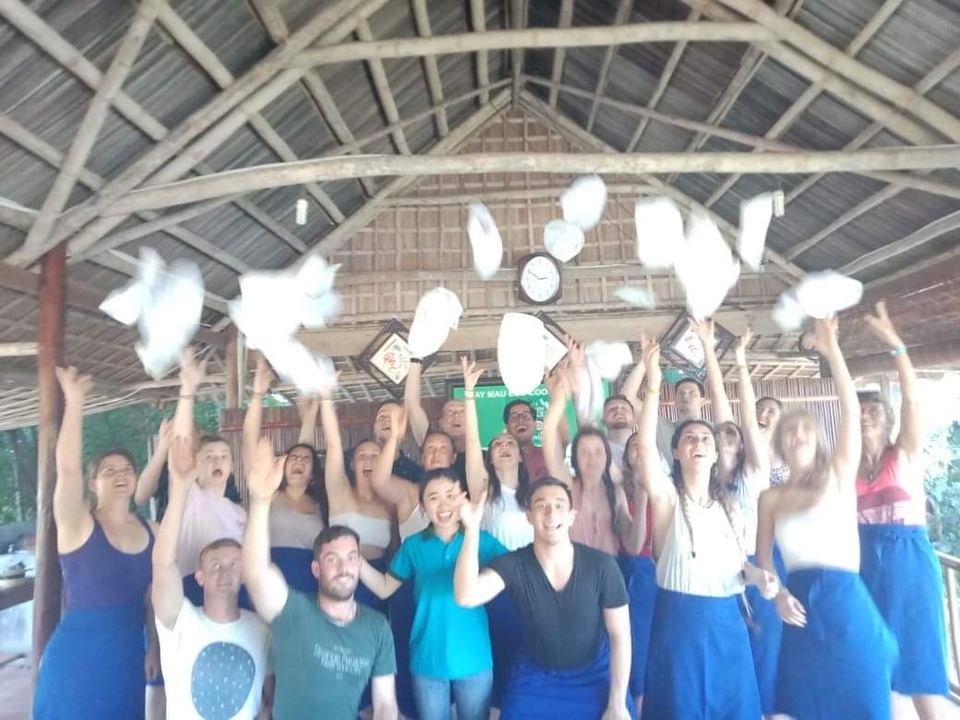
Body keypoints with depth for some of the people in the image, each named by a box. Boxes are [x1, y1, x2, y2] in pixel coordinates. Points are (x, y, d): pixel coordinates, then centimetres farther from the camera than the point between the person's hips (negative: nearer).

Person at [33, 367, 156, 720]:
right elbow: (66, 468, -27)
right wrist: (74, 401, -32)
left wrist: (156, 646, 12)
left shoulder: (150, 531, 3)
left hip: (128, 658, 5)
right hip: (77, 660, -4)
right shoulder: (78, 525, -11)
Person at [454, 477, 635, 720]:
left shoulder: (602, 566, -22)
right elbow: (466, 597, -40)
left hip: (595, 676, 0)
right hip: (534, 678, 0)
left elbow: (620, 635, -11)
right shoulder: (513, 565, -23)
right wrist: (472, 529, -48)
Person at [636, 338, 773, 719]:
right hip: (679, 617, -4)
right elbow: (645, 446, -24)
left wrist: (758, 575, -4)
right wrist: (653, 387, -32)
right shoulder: (666, 494, -6)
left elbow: (737, 561, 19)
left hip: (726, 618, 5)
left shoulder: (727, 503, 11)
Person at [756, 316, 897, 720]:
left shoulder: (839, 476, 0)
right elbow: (763, 556, 10)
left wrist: (831, 350, -19)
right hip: (802, 608, 3)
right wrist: (778, 594, -8)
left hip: (846, 603, -2)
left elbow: (851, 411, -12)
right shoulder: (771, 497, 6)